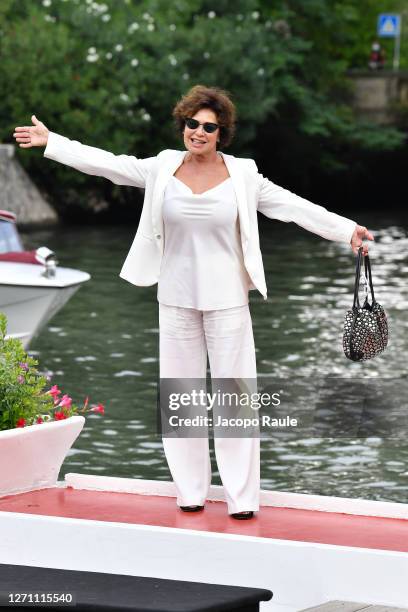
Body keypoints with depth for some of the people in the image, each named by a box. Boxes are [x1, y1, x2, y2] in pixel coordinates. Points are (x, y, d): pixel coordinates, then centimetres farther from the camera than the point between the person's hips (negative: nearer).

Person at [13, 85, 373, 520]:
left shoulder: (242, 176, -4)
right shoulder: (162, 169, 0)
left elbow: (292, 206, -3)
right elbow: (106, 164, 4)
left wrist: (346, 230, -9)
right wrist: (49, 142, 3)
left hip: (226, 301, -2)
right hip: (176, 300, 2)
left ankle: (242, 497, 1)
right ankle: (190, 492, 16)